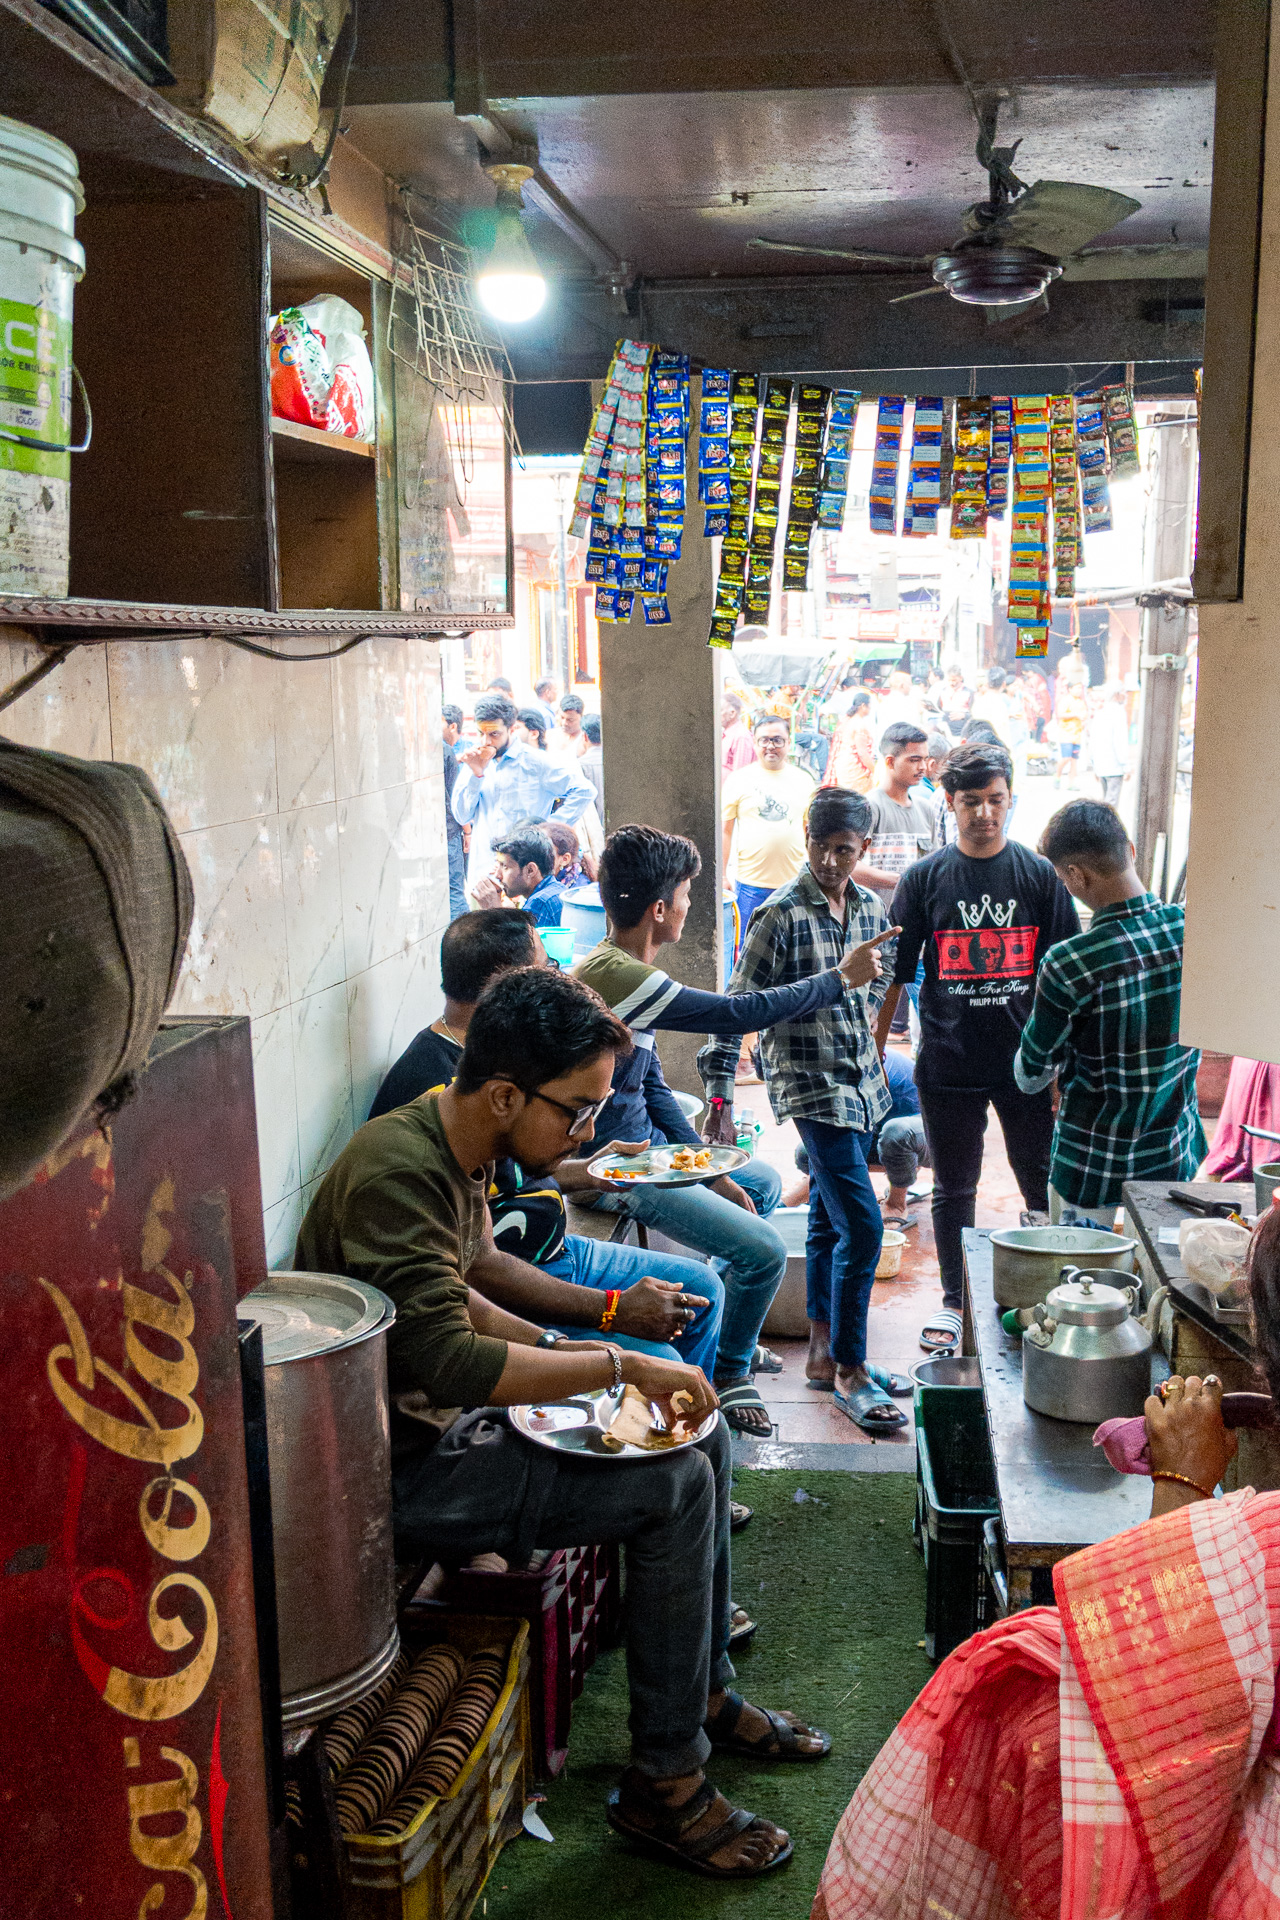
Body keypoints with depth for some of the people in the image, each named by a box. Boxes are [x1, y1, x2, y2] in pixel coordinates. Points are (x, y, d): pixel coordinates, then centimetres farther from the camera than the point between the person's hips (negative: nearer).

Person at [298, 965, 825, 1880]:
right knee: (674, 1486, -18)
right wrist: (620, 1366, -25)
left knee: (704, 1432, 8)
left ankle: (707, 1692, 25)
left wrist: (556, 1347, 3)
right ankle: (663, 1783, -3)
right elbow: (448, 1358, -32)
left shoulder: (462, 1151, 4)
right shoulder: (395, 1172, -27)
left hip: (450, 1417, 10)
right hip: (406, 1463, -10)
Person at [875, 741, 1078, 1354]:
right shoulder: (925, 878, 0)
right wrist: (875, 1051, 2)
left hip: (1026, 1062, 0)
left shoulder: (1039, 874, 0)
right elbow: (894, 972, 4)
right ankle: (954, 1301, 27)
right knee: (953, 1187, 11)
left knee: (1043, 1183, 9)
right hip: (949, 1063, 0)